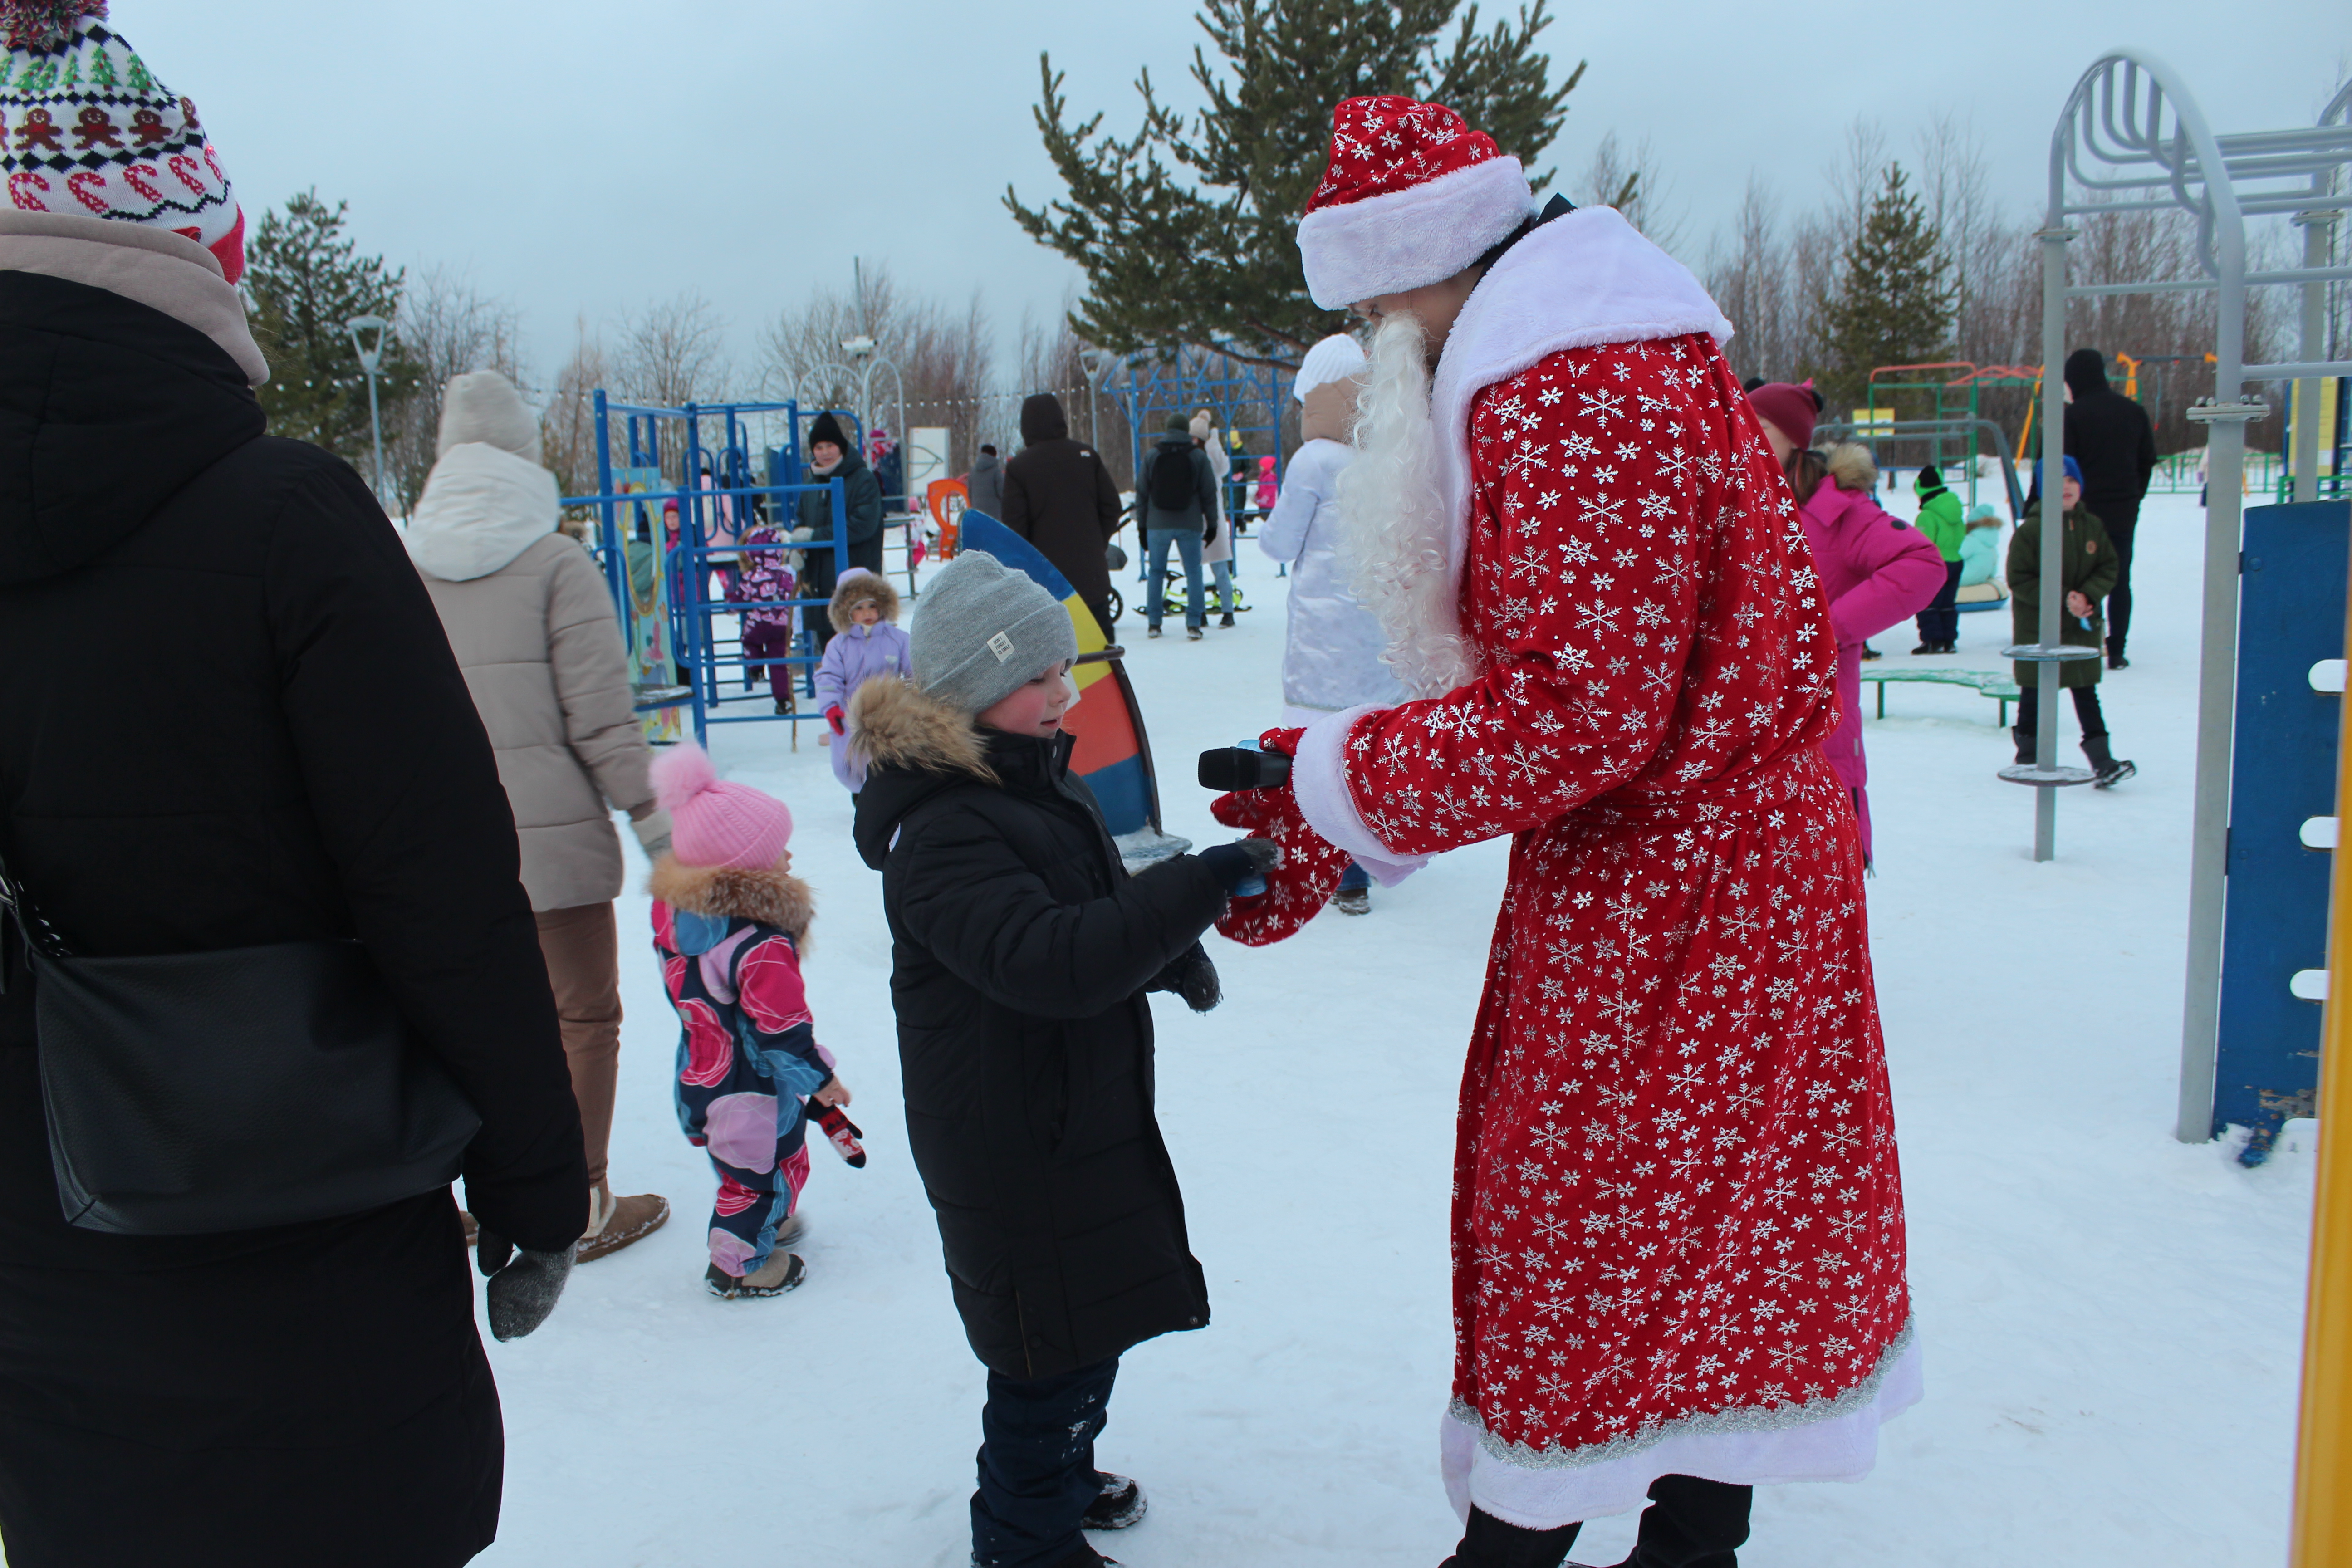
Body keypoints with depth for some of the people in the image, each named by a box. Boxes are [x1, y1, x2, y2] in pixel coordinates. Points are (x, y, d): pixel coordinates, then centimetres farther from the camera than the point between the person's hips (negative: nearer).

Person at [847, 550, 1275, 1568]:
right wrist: (1200, 885, -40)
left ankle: (1060, 1475, 47)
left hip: (1085, 1112, 10)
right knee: (1051, 1342, 4)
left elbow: (1097, 910, 21)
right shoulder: (942, 832, -26)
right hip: (1009, 1144, -10)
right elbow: (1048, 961, -39)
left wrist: (1171, 956, 2)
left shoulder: (1041, 780, 6)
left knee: (1095, 1313, 24)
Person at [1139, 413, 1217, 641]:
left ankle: (1153, 624, 12)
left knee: (1156, 572, 12)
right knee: (1193, 573, 4)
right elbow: (1209, 493, 1)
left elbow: (1142, 492, 4)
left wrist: (1143, 526, 11)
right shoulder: (1199, 457, 0)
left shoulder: (1152, 455, 2)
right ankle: (1194, 625, -2)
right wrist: (1212, 524, 10)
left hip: (1158, 524, 1)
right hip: (1189, 525, -1)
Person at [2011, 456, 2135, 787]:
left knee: (2086, 693, 2)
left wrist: (2087, 595, -14)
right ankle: (2028, 759, 24)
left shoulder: (2093, 527, 3)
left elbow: (2109, 568, 5)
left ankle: (2102, 762, -2)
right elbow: (2019, 580, -13)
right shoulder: (2030, 530, -12)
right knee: (2034, 696, 8)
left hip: (2083, 625, 4)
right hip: (2037, 627, -3)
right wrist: (2062, 599, -20)